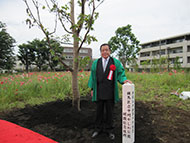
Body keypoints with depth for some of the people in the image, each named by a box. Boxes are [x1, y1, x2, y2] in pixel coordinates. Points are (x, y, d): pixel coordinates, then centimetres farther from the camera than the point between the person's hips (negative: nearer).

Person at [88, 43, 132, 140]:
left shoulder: (116, 62, 3)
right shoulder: (96, 63, 8)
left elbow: (120, 73, 0)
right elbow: (93, 76, 8)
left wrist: (124, 80, -20)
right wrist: (92, 88, 4)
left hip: (110, 92, -1)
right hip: (99, 92, 2)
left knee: (109, 111, 9)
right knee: (99, 111, 11)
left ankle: (109, 130, 27)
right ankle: (98, 129, 29)